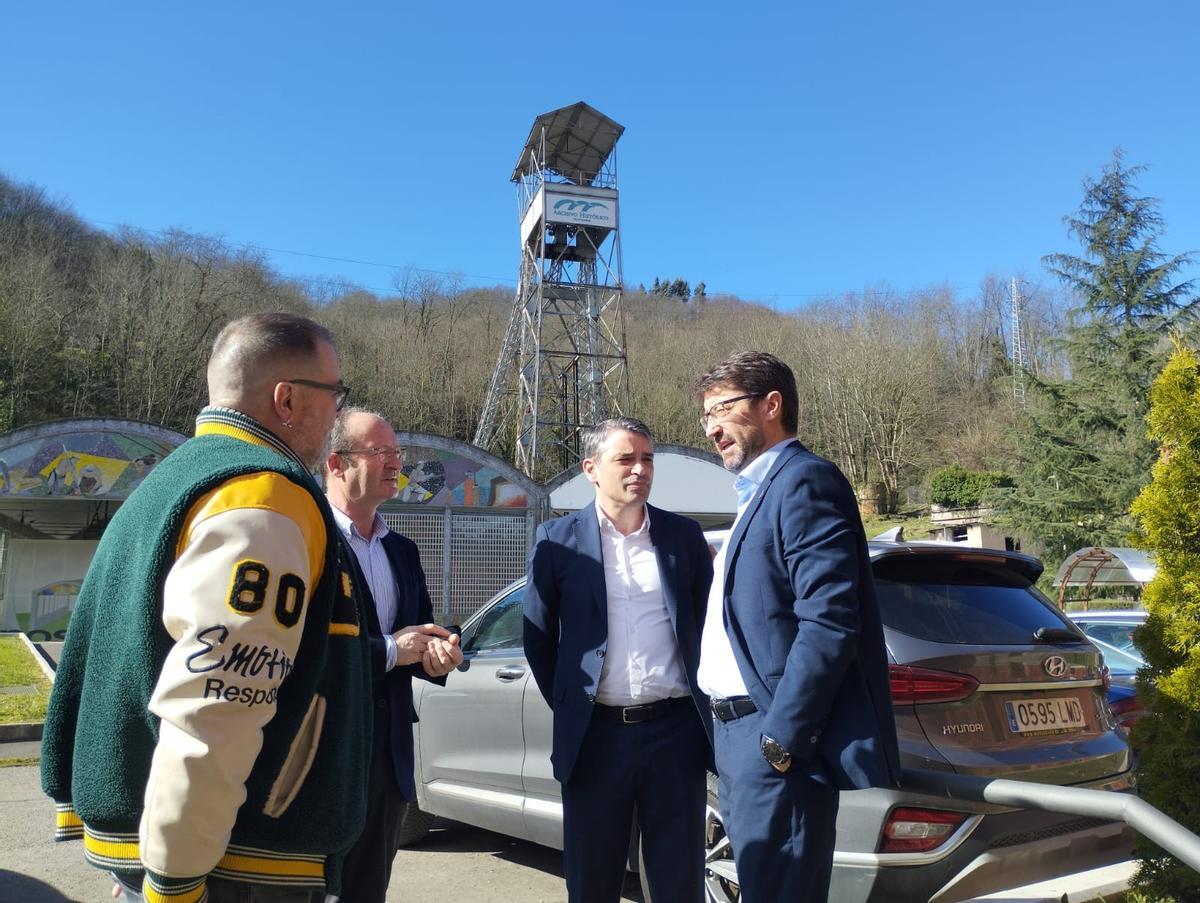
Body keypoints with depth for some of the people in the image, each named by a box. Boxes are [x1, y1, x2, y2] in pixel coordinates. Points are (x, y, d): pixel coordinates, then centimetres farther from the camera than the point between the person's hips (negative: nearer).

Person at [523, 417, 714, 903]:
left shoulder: (684, 535, 4)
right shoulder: (558, 539, -1)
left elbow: (708, 624, 9)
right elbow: (538, 638, 4)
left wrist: (703, 704, 7)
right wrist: (569, 707, 6)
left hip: (675, 728, 1)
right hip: (596, 734, -1)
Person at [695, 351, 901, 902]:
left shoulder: (803, 480, -13)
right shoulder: (757, 493, 17)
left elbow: (830, 621, -22)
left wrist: (781, 738, -20)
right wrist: (726, 732, 14)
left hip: (775, 740, -10)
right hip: (742, 734, 10)